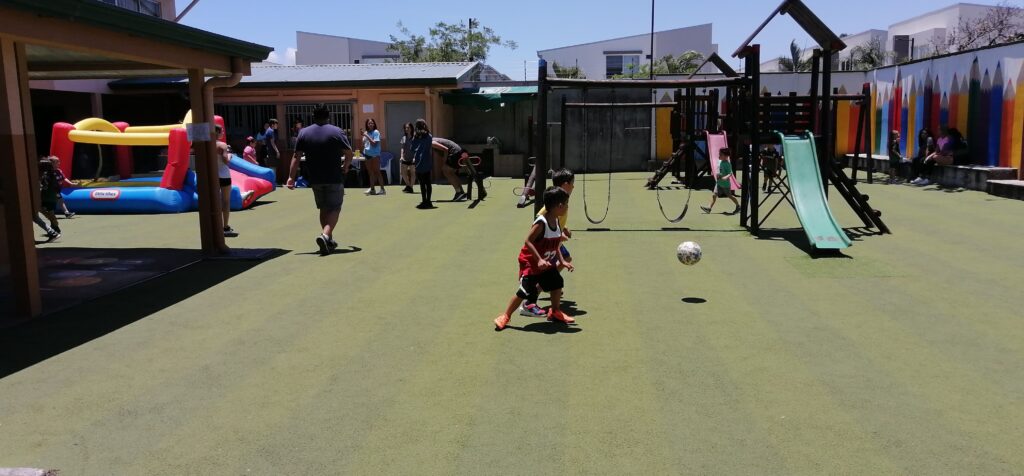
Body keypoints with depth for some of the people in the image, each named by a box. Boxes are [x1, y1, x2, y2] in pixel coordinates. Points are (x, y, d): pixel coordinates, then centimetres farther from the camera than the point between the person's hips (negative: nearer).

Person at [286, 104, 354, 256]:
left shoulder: (304, 133, 3)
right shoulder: (336, 132, -4)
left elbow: (296, 157, -1)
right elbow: (349, 153, -1)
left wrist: (291, 177, 0)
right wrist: (346, 166, 17)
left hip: (315, 179, 4)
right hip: (334, 179, -4)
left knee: (324, 209, 17)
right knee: (334, 209, 0)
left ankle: (329, 240, 21)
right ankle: (325, 235, -21)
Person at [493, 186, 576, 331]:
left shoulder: (556, 222, 0)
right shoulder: (541, 223, -26)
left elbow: (556, 245, 9)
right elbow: (528, 241, -28)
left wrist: (562, 261, 1)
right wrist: (539, 260, -33)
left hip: (547, 262, 8)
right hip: (531, 262, -8)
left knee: (557, 283, 11)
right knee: (524, 291, -9)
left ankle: (555, 312, 32)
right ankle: (505, 316, 4)